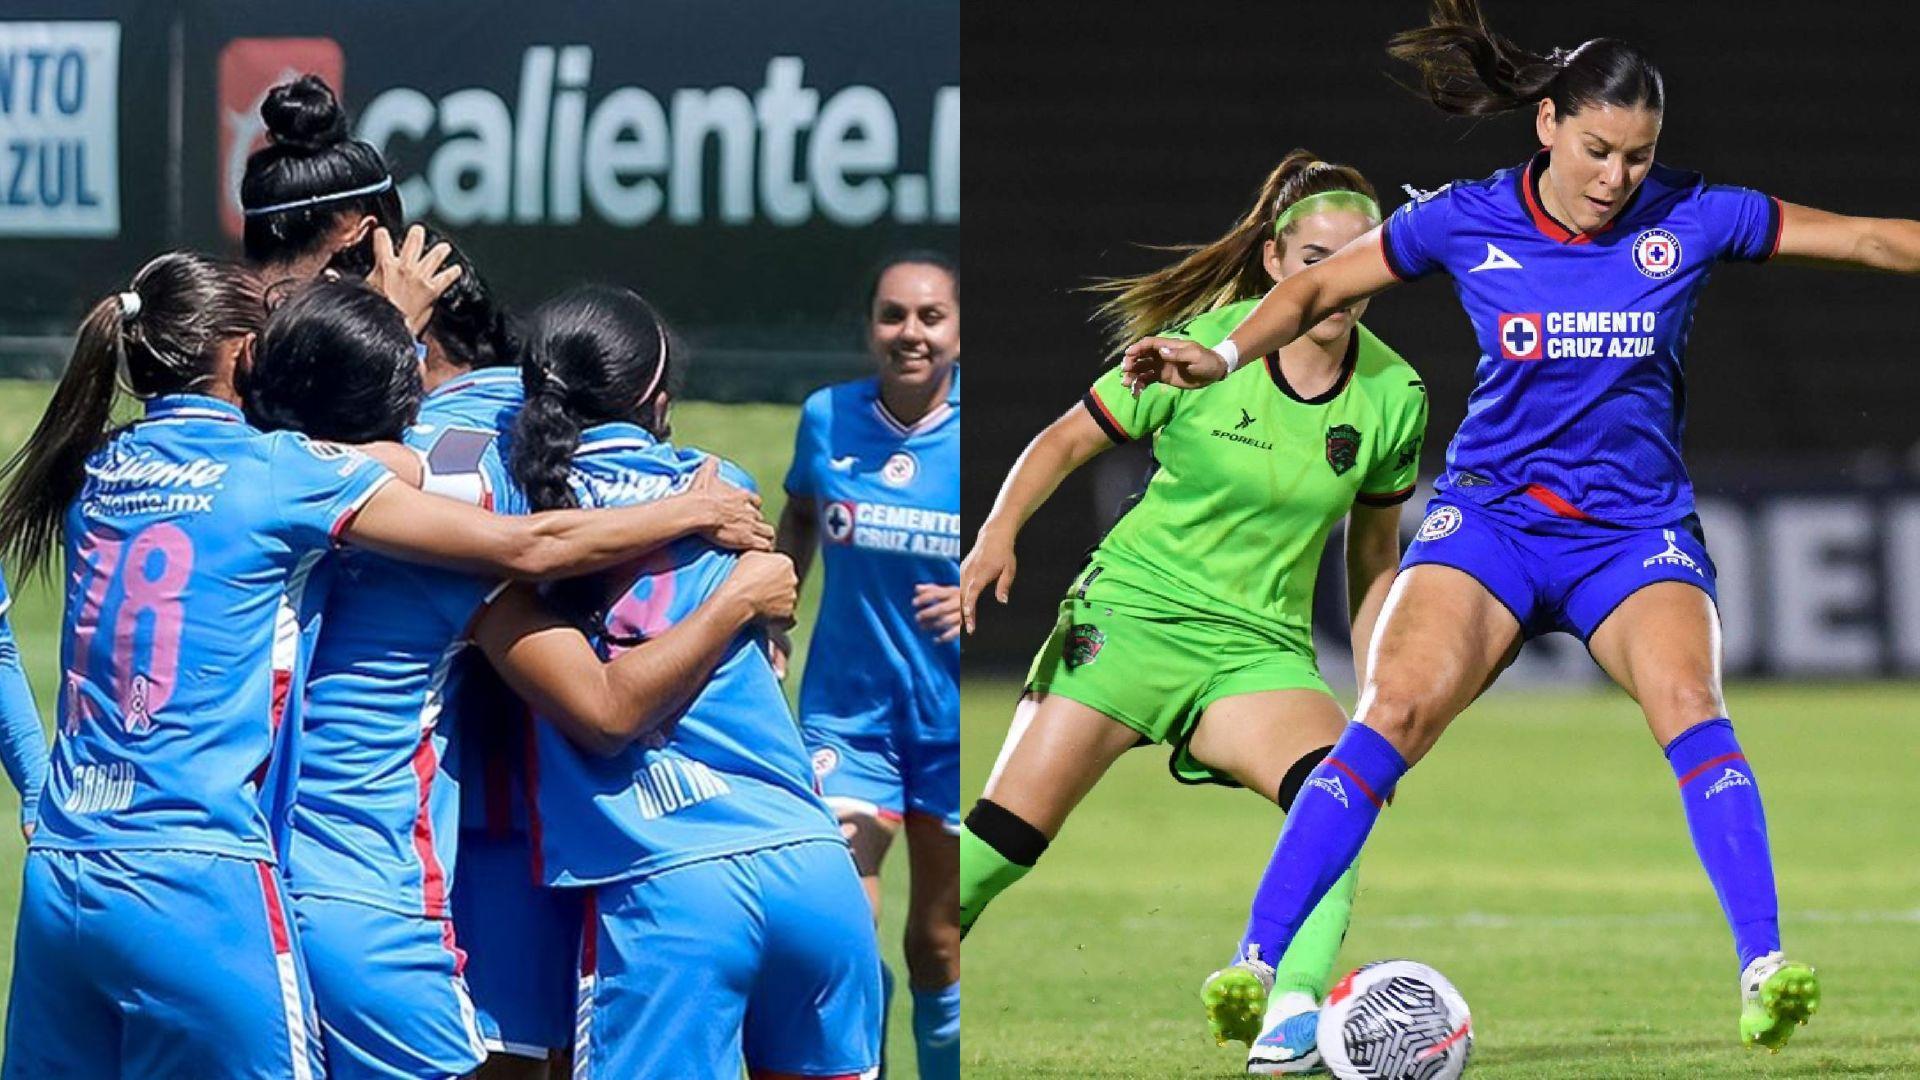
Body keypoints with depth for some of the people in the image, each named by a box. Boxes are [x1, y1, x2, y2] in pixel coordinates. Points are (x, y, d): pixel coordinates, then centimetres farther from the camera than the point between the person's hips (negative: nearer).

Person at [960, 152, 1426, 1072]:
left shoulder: (1393, 395, 0)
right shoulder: (1203, 349, -9)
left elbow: (1373, 557, 13)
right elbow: (1067, 441, 1)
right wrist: (999, 533, -15)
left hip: (1260, 647, 2)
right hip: (1134, 608, -2)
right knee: (1009, 830, -11)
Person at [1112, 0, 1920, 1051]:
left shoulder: (1690, 217, -4)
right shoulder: (1467, 222, -4)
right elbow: (1316, 286, 7)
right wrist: (1220, 354, -9)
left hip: (1637, 527, 0)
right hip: (1491, 514, 0)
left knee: (1688, 706, -28)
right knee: (1393, 713, -21)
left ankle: (1763, 972, -31)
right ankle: (1255, 962, -22)